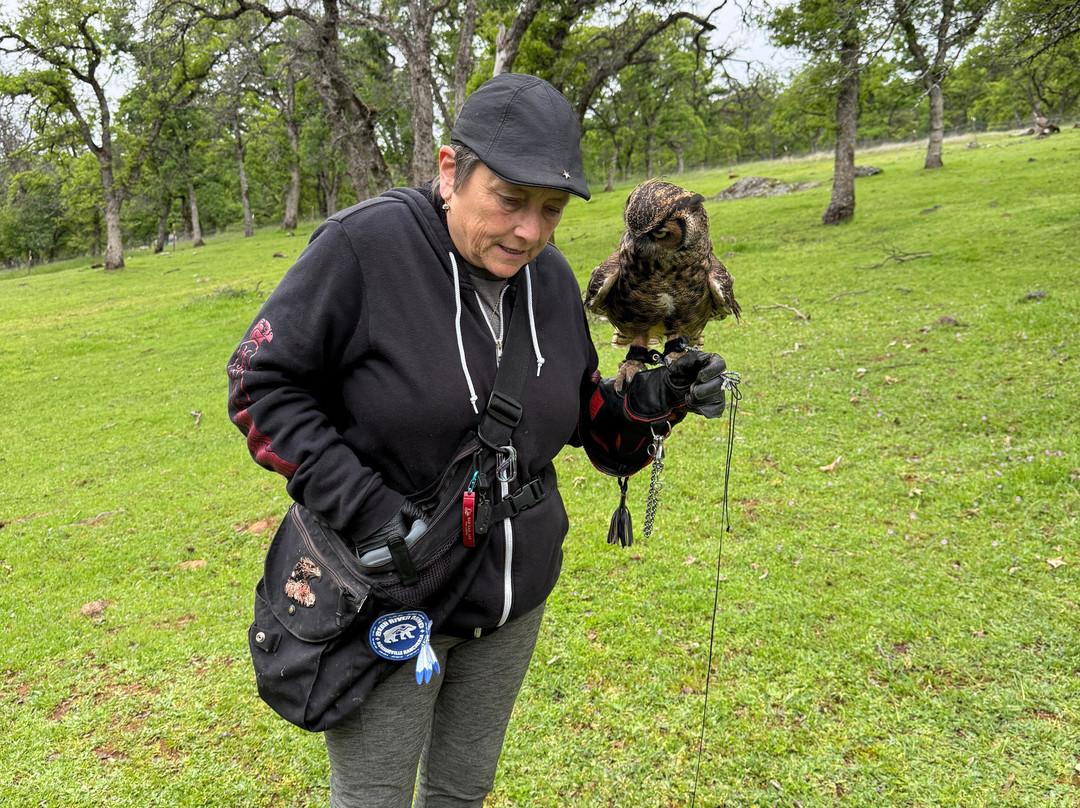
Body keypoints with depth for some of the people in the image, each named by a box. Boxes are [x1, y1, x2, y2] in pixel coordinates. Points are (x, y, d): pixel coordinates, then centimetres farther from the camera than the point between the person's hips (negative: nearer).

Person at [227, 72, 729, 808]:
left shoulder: (550, 278, -1)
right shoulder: (364, 247, -20)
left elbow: (582, 416, 9)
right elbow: (262, 385, -14)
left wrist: (651, 402, -12)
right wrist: (363, 507, -23)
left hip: (514, 597, 5)